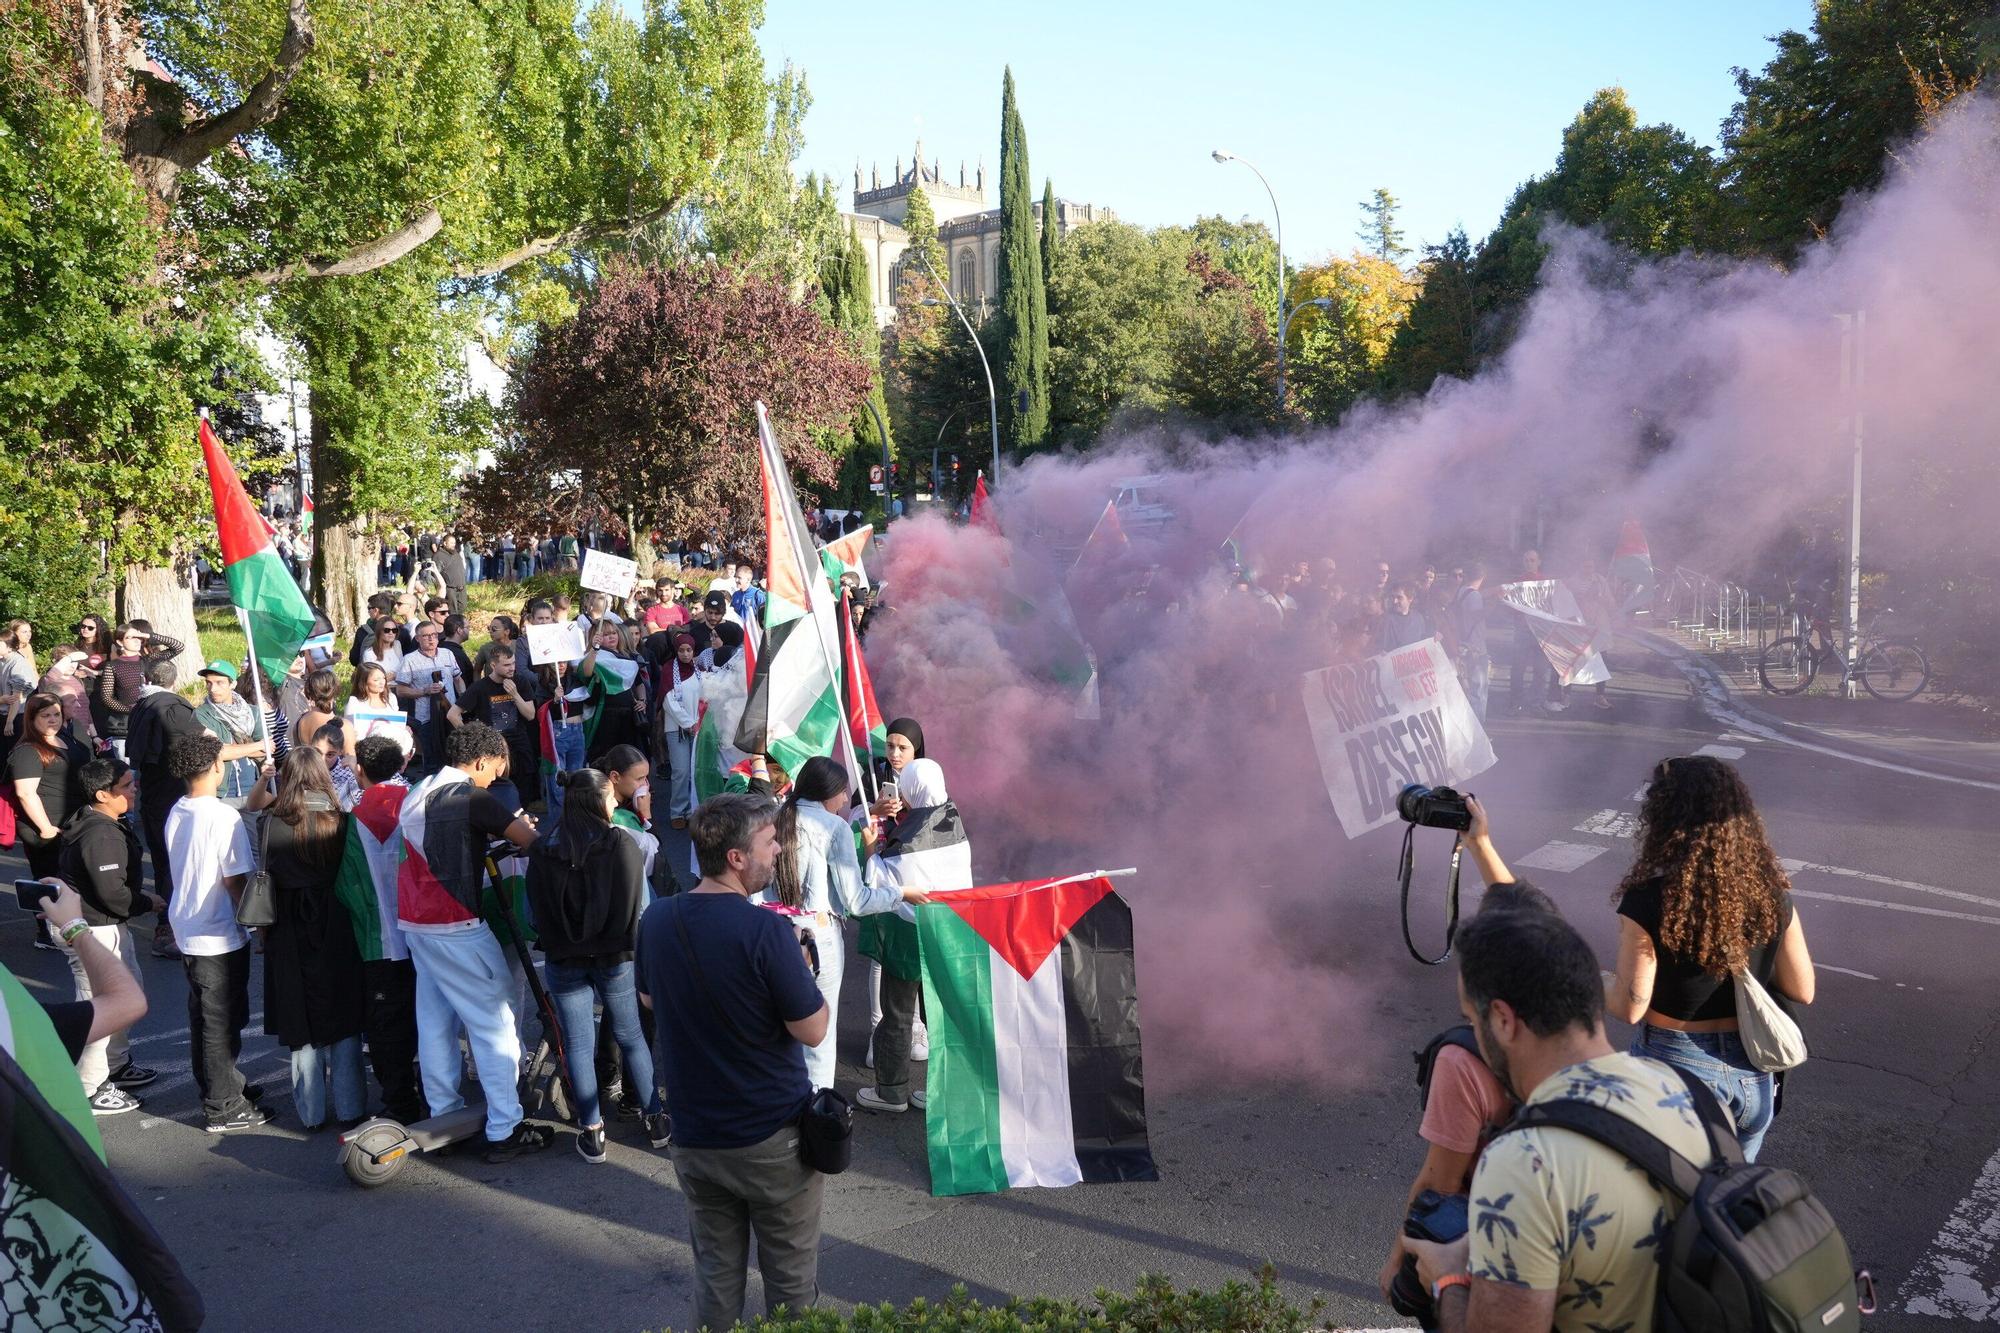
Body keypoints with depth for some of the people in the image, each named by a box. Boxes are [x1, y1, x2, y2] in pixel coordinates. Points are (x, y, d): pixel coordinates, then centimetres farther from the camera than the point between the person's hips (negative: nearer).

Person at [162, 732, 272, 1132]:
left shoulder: (176, 814, 3)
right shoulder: (224, 817, -20)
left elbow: (185, 871, 11)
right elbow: (235, 881, -19)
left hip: (186, 931, 8)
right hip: (219, 937, -8)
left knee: (203, 1017, 19)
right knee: (222, 1021, 2)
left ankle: (221, 1086, 34)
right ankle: (223, 1108, 11)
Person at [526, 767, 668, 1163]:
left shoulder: (542, 850, -6)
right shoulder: (622, 846, -15)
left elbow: (537, 910, 2)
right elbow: (637, 907, -10)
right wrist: (626, 945, 5)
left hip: (564, 962, 1)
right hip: (615, 958, -1)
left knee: (578, 1044, 10)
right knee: (631, 1037, 14)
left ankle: (591, 1132, 16)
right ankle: (656, 1120, 23)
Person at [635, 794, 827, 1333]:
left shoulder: (656, 919, -4)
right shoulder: (765, 931, -23)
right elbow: (812, 1031, -18)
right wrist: (799, 970, -2)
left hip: (694, 1136, 5)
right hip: (774, 1137, -5)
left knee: (715, 1274, 19)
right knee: (791, 1278, 13)